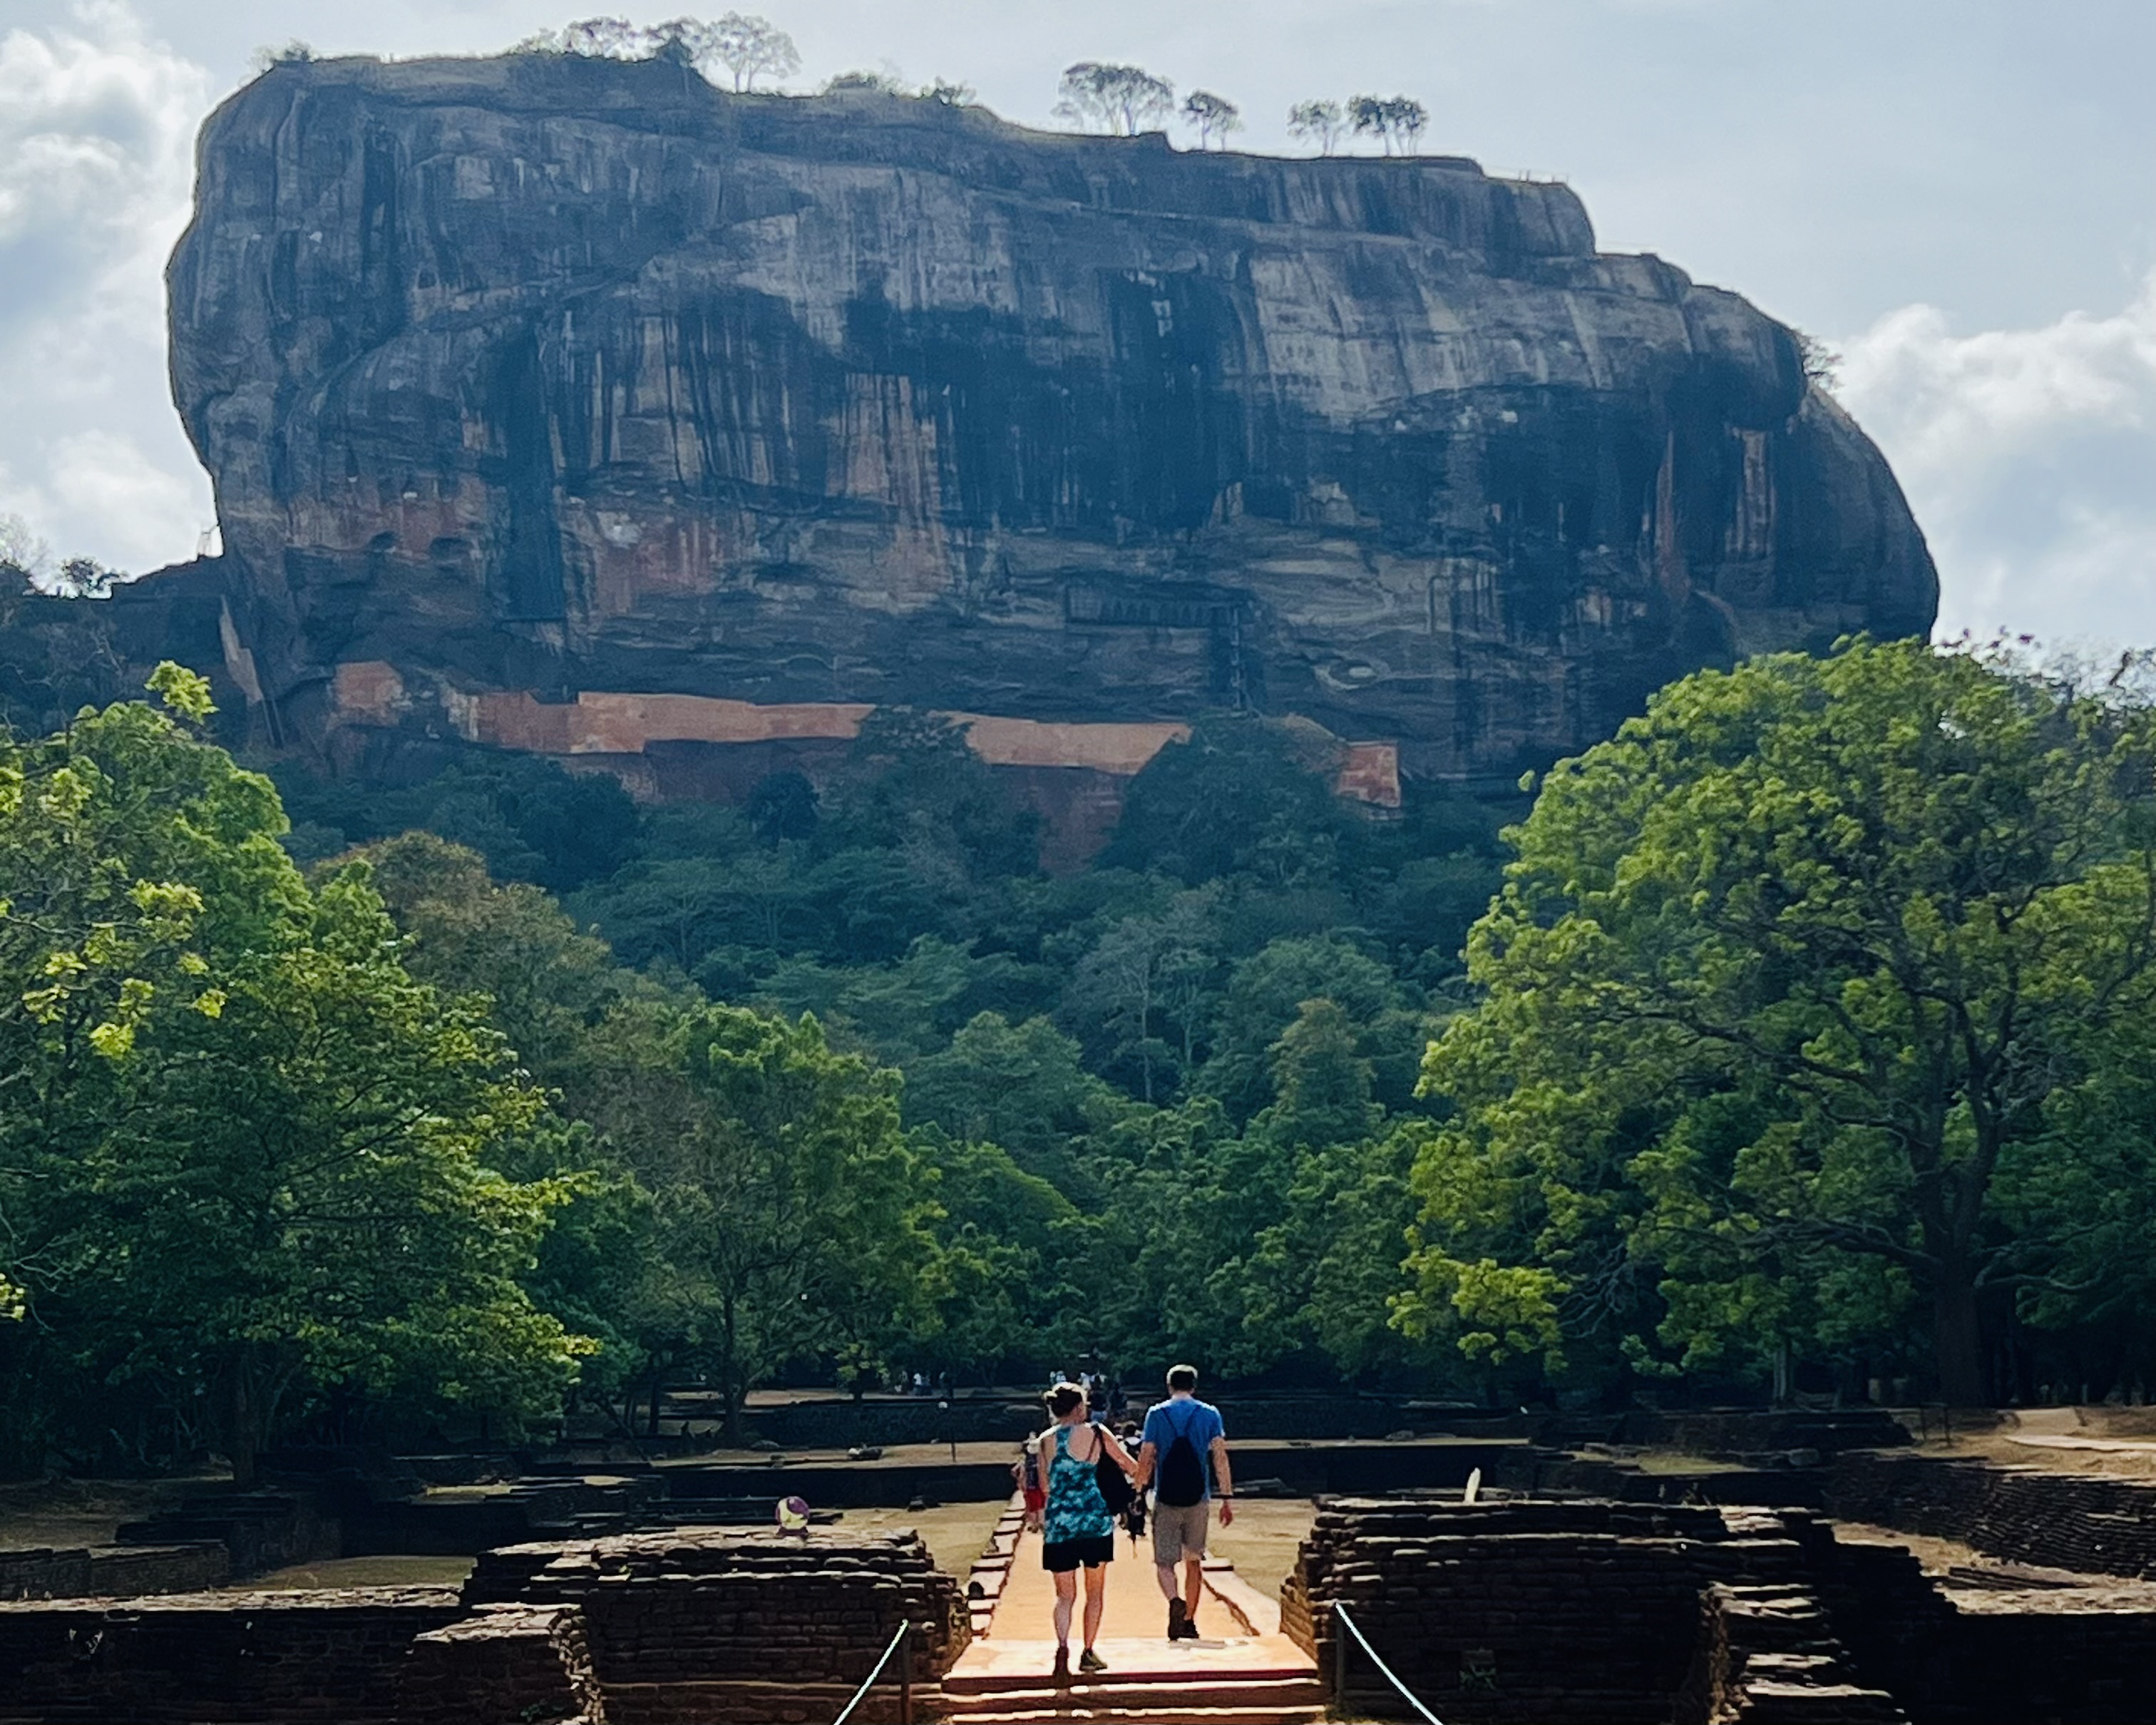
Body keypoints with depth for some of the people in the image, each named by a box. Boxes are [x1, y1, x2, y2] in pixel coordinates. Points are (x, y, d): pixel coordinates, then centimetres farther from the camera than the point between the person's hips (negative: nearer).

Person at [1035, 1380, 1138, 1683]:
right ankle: (1088, 1653, 18)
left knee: (1065, 1595, 6)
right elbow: (1132, 1467, 6)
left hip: (1058, 1522, 1)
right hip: (1095, 1521, -1)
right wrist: (1133, 1475, 27)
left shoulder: (1044, 1441, 3)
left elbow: (1045, 1485, 10)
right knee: (1095, 1591, 15)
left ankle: (1062, 1646, -18)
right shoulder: (1096, 1434, -2)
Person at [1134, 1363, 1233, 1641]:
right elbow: (1220, 1457, -3)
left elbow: (1146, 1458, -3)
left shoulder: (1156, 1414, 0)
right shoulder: (1210, 1414, 2)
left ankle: (1175, 1602, -26)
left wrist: (1139, 1492, 9)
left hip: (1166, 1499, -1)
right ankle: (1189, 1622, 17)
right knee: (1194, 1561, 15)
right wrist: (1228, 1498, 0)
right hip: (1198, 1499, 2)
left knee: (1164, 1561, 3)